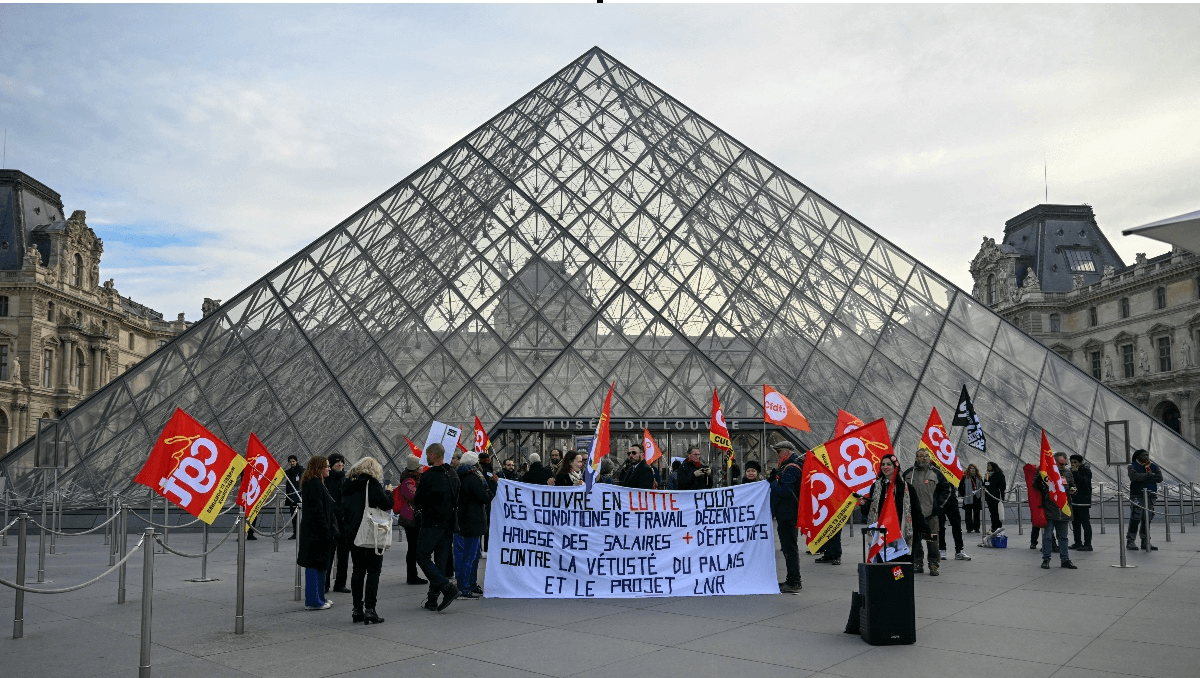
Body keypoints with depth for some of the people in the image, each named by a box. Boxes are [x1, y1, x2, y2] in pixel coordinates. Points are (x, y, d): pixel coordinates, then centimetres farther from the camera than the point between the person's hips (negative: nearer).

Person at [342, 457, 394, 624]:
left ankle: (357, 609, 13)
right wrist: (389, 493, 5)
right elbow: (387, 504, -15)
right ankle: (369, 609, -7)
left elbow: (343, 508, 13)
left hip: (353, 534, 6)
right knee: (373, 570, -1)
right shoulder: (371, 483, -11)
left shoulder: (348, 484, 9)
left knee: (358, 570, 13)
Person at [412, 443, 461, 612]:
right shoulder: (453, 475, 8)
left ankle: (448, 588, -11)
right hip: (448, 524, 7)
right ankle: (432, 600, 13)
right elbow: (457, 500, 15)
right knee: (440, 561, 10)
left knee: (423, 557, 2)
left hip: (431, 524, -7)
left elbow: (418, 502, -9)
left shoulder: (428, 476, -15)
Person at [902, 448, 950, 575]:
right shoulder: (908, 473, 7)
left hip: (931, 513, -2)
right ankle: (917, 564, 15)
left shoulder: (936, 473, 3)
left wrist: (938, 504, 1)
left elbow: (946, 489, 9)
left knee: (932, 540, -4)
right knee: (915, 540, 7)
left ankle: (934, 565, 4)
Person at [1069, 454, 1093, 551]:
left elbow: (1084, 482, -22)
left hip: (1084, 502, -8)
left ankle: (1087, 544, -4)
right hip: (1073, 501, 8)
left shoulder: (1086, 471, -6)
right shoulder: (1071, 471, 13)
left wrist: (1076, 472, -19)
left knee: (1085, 523, -6)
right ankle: (1077, 543, 20)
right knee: (1075, 523, 12)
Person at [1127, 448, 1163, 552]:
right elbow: (1134, 477, -18)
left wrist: (1143, 477, -13)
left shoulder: (1154, 466, 14)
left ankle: (1145, 542, 15)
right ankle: (1130, 541, -3)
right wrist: (1149, 475, -13)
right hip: (1137, 496, -5)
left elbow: (1159, 478, -2)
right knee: (1135, 519, -7)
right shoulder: (1133, 466, 1)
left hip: (1150, 496, 5)